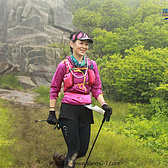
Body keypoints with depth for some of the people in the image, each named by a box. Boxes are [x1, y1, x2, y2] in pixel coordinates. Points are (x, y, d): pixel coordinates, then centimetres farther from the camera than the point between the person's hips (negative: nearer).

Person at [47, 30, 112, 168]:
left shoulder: (92, 65, 6)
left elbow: (96, 88, 10)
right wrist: (52, 112, 1)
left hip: (86, 111, 4)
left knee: (82, 151, 7)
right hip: (69, 110, -4)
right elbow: (54, 89, 3)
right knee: (74, 149, -11)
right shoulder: (64, 65, -4)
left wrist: (104, 105, -6)